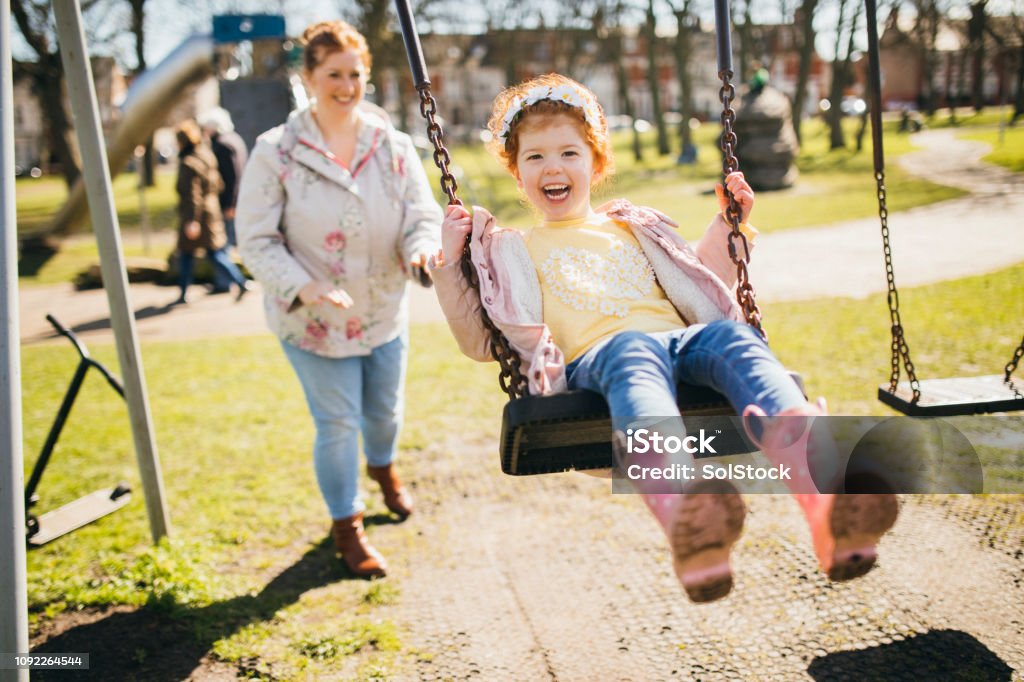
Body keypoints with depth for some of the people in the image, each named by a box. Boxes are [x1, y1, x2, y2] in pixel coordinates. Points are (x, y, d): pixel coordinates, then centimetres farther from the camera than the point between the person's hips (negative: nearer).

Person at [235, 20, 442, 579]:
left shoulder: (394, 148, -5)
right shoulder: (276, 153, -14)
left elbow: (423, 214, -7)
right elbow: (256, 241, -15)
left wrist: (422, 250, -31)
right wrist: (304, 287, -30)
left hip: (385, 314, 4)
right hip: (313, 322, -4)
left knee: (384, 411, 22)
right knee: (338, 423, 3)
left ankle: (383, 468, 58)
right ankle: (346, 525, 28)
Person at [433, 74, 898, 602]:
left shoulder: (634, 229, 36)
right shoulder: (514, 252, 27)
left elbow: (707, 295, 41)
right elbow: (480, 342, 18)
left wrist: (728, 225, 33)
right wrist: (451, 263, 9)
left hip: (683, 341, 4)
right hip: (594, 356, -3)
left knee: (730, 334, -32)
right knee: (634, 352, -40)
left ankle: (827, 505, -59)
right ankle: (684, 515, -72)